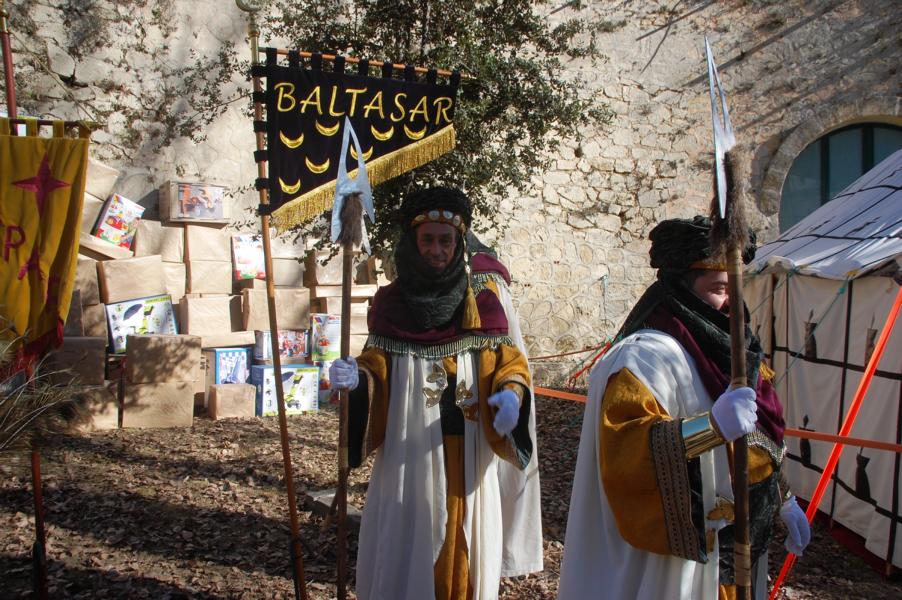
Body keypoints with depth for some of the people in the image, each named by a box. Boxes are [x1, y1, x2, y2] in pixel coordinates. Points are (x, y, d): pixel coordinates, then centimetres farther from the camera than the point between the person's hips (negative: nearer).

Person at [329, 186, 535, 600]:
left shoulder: (482, 304, 2)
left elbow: (507, 364, 2)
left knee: (464, 551, 11)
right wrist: (357, 377, -19)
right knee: (407, 552, 8)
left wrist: (511, 393, -19)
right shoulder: (390, 303, 2)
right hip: (408, 454, 0)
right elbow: (377, 368, 2)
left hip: (467, 457, 1)